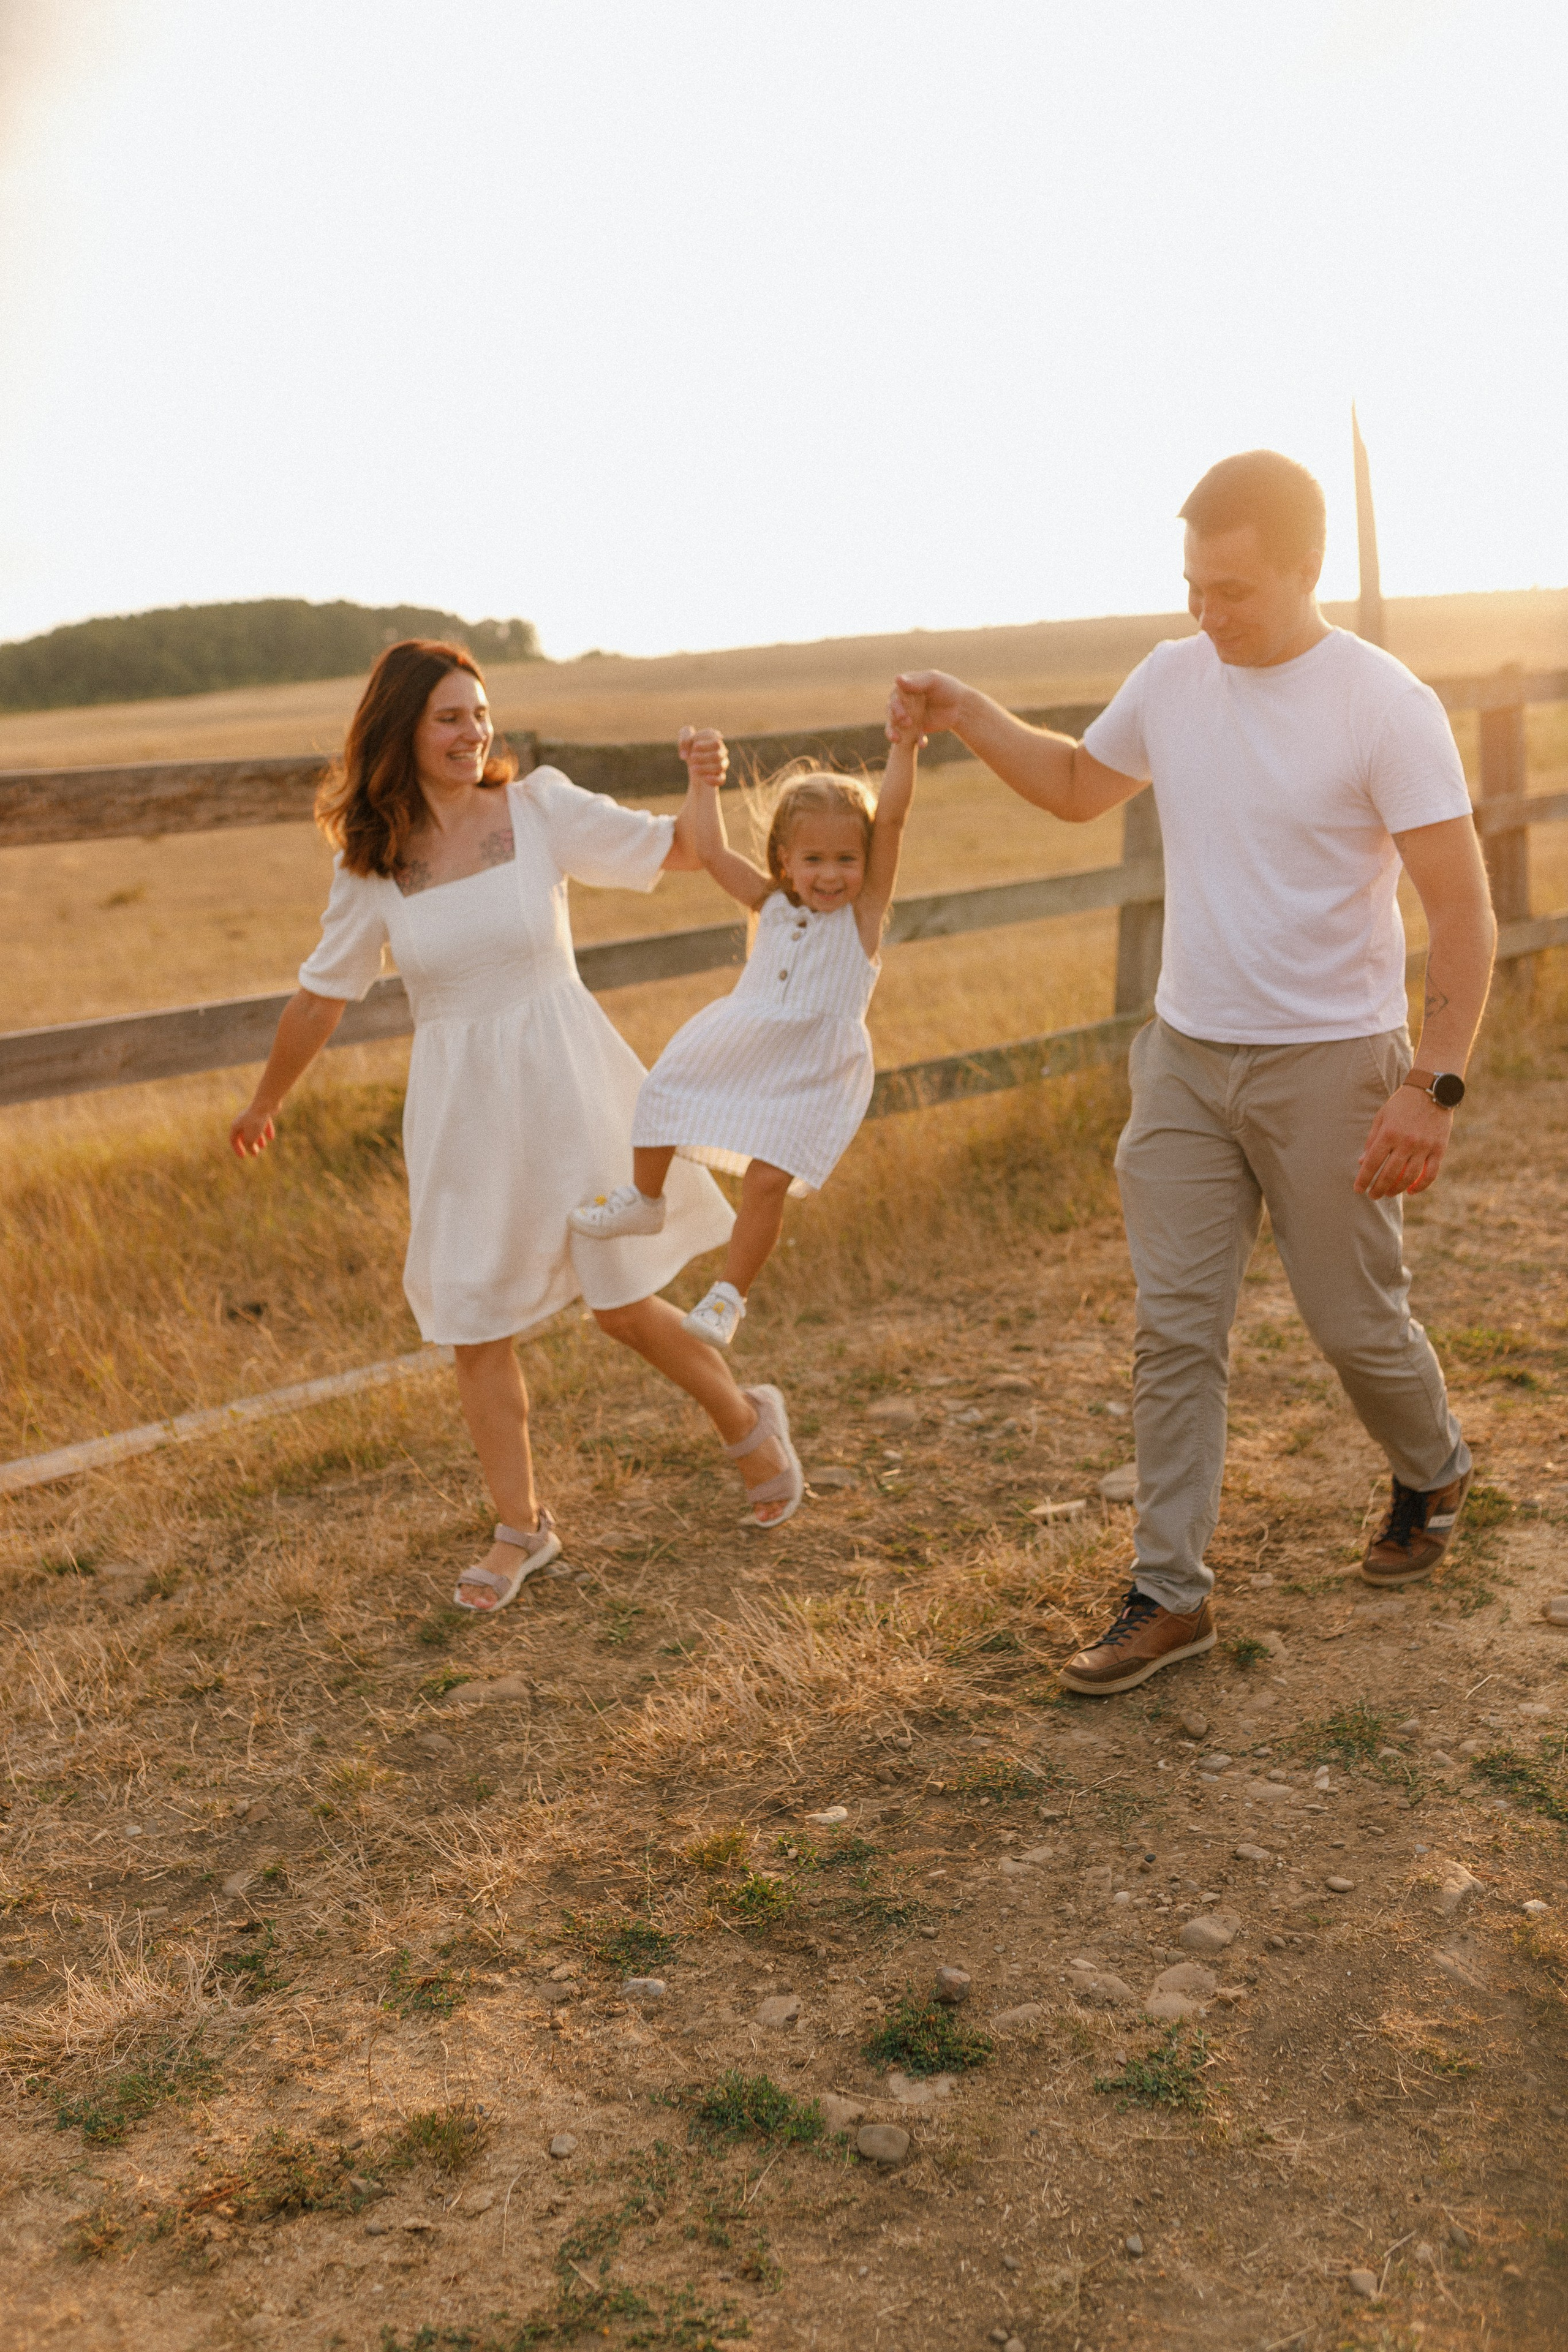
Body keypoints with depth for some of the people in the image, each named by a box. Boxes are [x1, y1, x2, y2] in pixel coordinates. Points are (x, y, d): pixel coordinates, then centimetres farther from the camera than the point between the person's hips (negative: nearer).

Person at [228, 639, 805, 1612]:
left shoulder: (539, 809, -5)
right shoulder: (370, 862, 0)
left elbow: (678, 851, 0)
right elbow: (323, 994, 11)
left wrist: (703, 786, -20)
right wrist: (266, 1102, 20)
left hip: (563, 1081, -2)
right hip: (459, 1103, 2)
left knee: (621, 1299, 0)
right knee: (474, 1327, 5)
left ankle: (750, 1422, 28)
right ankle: (523, 1529, 23)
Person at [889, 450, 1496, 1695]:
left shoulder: (1386, 705, -13)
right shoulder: (1173, 678, 3)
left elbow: (1463, 911, -14)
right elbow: (1079, 785, 23)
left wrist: (1433, 1086, -20)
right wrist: (967, 716, 9)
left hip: (1328, 1065, -5)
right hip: (1185, 1054, 5)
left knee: (1358, 1321, 9)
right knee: (1175, 1328, 2)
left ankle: (1434, 1475, 41)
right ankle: (1171, 1593, 10)